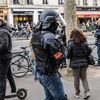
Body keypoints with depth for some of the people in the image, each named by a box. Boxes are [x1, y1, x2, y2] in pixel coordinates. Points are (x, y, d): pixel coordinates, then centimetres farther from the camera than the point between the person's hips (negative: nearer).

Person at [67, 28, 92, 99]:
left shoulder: (71, 44, -15)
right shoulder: (85, 43, -6)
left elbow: (68, 55, -15)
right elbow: (89, 51, -3)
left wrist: (69, 57, 7)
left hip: (75, 64, -2)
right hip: (84, 63, 2)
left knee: (76, 78, 13)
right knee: (84, 78, 16)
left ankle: (77, 93, 23)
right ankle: (87, 92, 5)